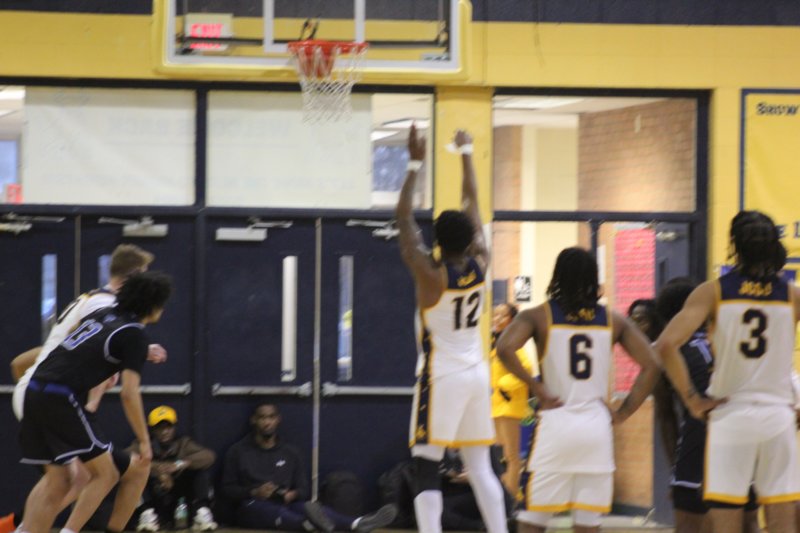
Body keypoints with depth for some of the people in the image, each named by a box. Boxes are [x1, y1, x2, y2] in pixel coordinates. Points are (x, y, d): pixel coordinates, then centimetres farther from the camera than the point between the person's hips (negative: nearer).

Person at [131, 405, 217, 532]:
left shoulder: (183, 444, 8)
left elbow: (209, 456, -11)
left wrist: (180, 464, -26)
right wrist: (154, 467, -29)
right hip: (155, 505, -1)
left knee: (200, 468, -14)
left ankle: (202, 512, -27)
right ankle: (147, 512, -32)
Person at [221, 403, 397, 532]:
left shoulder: (290, 453, 19)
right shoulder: (238, 451, 10)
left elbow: (303, 489, 15)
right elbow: (228, 489, 5)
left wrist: (294, 494, -10)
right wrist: (254, 492, -14)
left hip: (285, 504, 3)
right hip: (254, 506, -3)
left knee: (306, 508, -32)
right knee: (275, 512, -40)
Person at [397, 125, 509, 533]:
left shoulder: (429, 273, -15)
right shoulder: (480, 263, -2)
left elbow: (404, 219, -7)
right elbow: (471, 203, 9)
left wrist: (415, 164, -3)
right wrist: (466, 154, 19)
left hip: (440, 377, -5)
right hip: (476, 374, 5)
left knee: (426, 468, -5)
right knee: (480, 467, 13)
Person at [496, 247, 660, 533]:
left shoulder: (538, 316, 0)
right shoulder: (613, 320, 7)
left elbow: (505, 348, -18)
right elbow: (650, 365, 1)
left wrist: (538, 389, -8)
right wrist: (622, 412, 5)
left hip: (556, 422, -2)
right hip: (596, 426, 2)